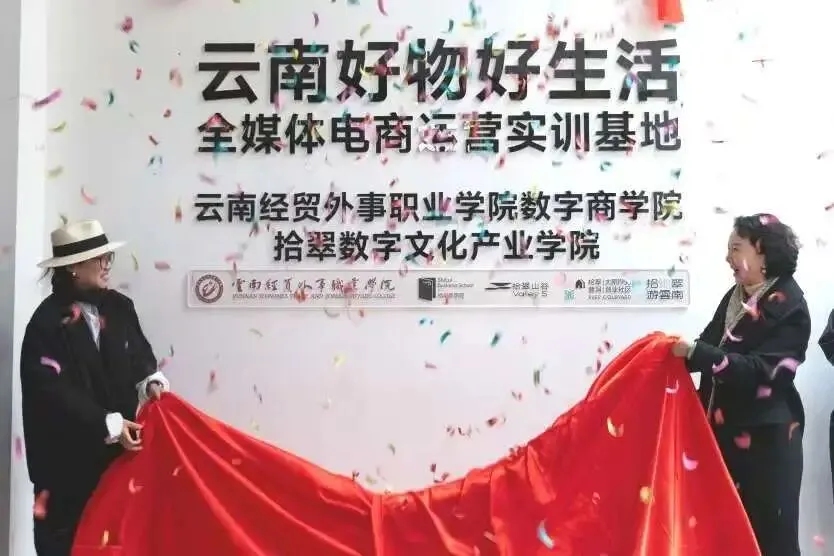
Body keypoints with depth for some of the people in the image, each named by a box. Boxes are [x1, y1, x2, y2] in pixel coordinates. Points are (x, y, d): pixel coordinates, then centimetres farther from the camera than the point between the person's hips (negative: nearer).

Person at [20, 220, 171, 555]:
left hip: (120, 442, 5)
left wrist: (150, 381, -6)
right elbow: (52, 391, -18)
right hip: (69, 452, -5)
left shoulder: (119, 307, 5)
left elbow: (138, 354, 16)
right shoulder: (47, 322, -14)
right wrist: (108, 424, -19)